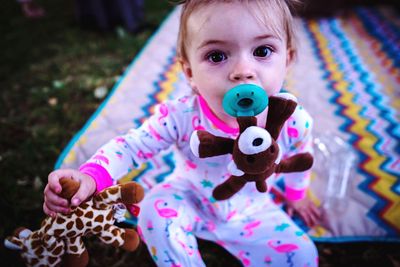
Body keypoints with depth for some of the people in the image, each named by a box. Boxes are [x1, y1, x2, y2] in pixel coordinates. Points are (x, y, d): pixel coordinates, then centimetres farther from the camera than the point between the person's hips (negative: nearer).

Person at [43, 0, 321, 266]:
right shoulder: (181, 116, -33)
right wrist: (90, 177, -41)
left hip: (251, 211, 1)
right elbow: (132, 146, -21)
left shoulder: (294, 122, -27)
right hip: (191, 199, 0)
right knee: (155, 210, -26)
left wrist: (296, 195, 17)